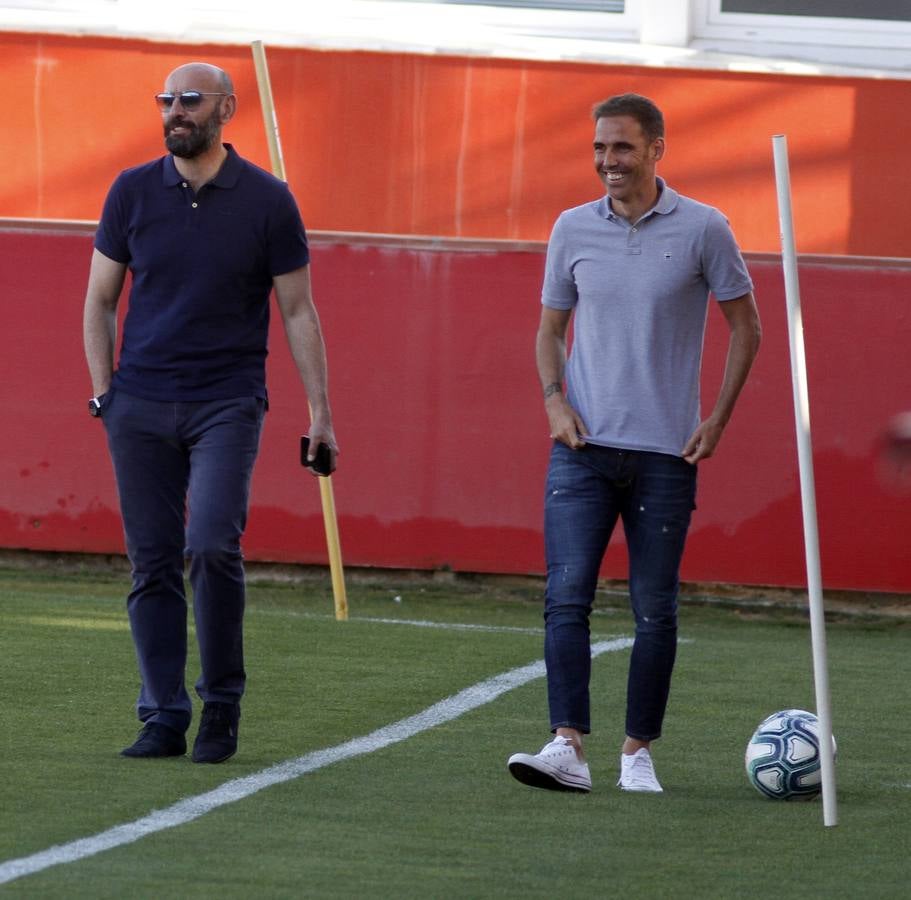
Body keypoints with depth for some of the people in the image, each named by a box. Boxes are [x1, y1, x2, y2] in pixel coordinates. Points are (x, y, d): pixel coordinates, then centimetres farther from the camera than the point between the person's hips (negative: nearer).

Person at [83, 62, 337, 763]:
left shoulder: (267, 200, 1)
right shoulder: (133, 192, 7)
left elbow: (299, 312, 4)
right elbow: (101, 300, 13)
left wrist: (320, 411, 0)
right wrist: (103, 389, 2)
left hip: (228, 403, -3)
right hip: (141, 408, 3)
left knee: (212, 546, -17)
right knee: (154, 565, 1)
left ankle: (223, 704, -2)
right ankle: (163, 718, 7)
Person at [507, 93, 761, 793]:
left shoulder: (703, 229, -2)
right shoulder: (573, 229, 6)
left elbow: (745, 325, 6)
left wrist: (717, 420, 0)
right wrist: (555, 400, -1)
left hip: (665, 452, -2)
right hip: (583, 447, 2)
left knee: (655, 611, 2)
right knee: (567, 597, -11)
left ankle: (639, 753, 11)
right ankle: (569, 749, -15)